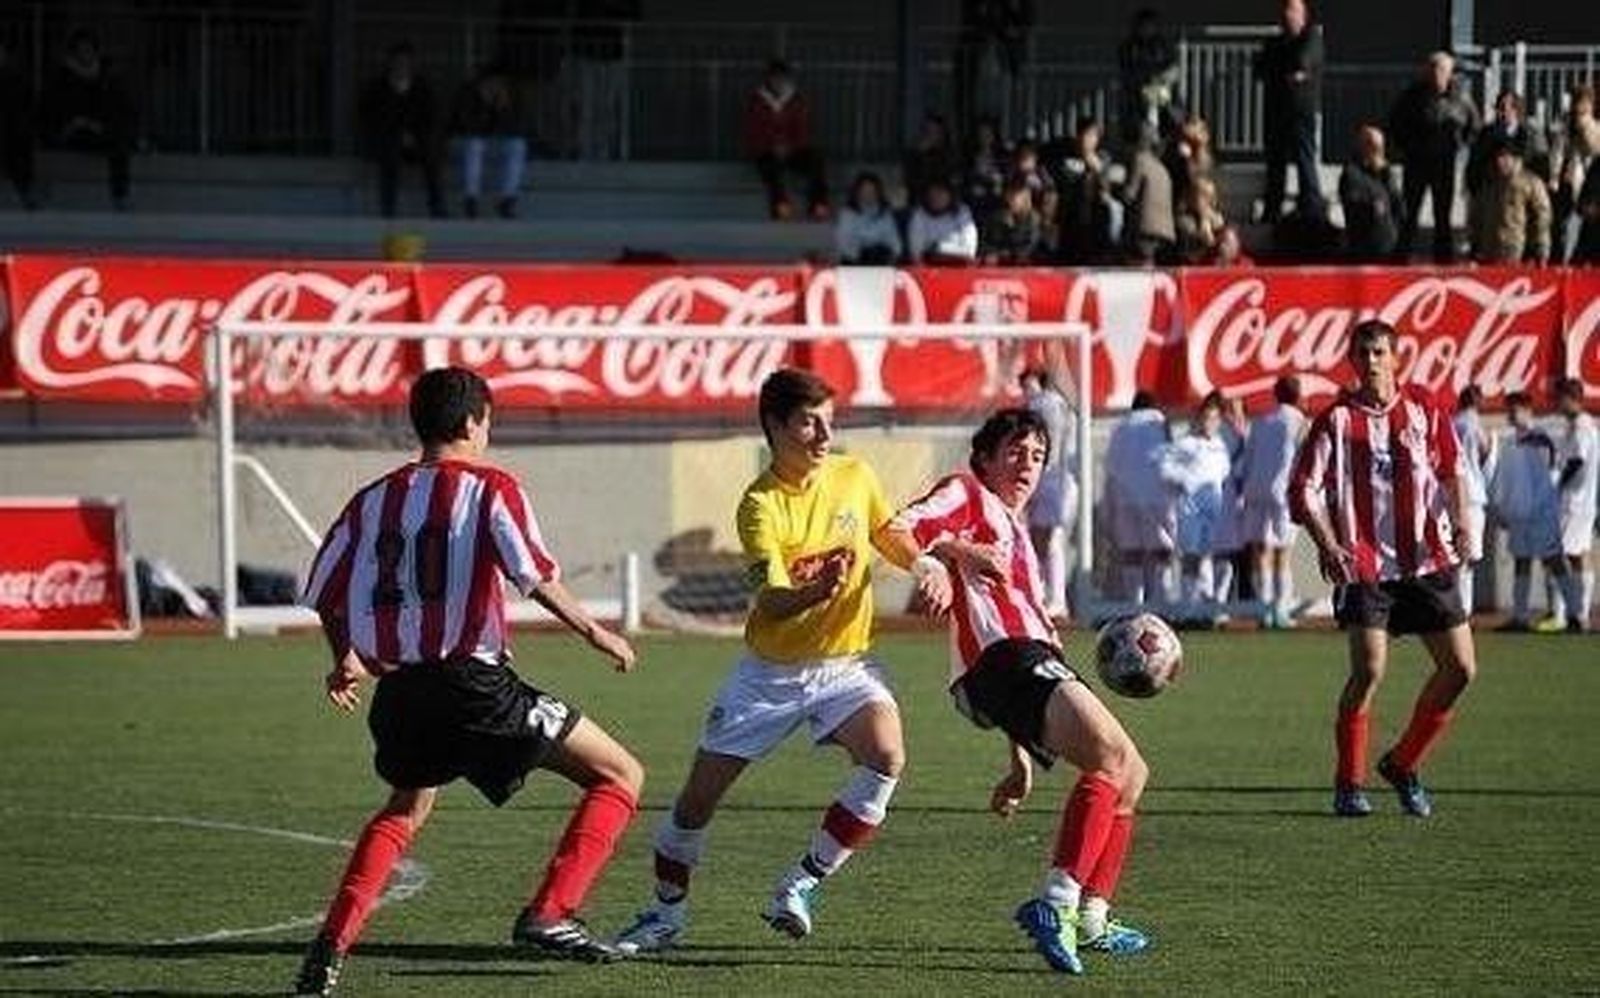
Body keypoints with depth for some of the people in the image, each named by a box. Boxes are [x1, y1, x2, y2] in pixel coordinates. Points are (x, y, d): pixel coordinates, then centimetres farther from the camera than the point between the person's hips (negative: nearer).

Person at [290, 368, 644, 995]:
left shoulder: (375, 500, 14)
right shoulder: (490, 487, -1)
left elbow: (325, 595, 18)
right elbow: (536, 577, -14)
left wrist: (347, 662, 35)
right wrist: (593, 632, -3)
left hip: (399, 686, 6)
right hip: (471, 679, -6)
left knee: (406, 809, 33)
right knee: (620, 775, 2)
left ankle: (332, 946, 19)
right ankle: (548, 915, -11)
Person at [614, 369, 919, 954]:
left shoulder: (856, 477, -3)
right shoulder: (759, 505, -14)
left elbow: (895, 544, 14)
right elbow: (772, 601, -25)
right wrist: (815, 592, -47)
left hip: (846, 664, 2)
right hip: (770, 670, -2)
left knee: (886, 757, -26)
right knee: (699, 796, -2)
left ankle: (800, 887, -12)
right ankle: (668, 911, 23)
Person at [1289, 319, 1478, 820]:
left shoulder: (1423, 410, 5)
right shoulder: (1338, 420, -4)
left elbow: (1451, 471, 17)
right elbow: (1304, 489, -4)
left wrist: (1460, 525, 2)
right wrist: (1328, 544, -18)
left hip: (1428, 560, 4)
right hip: (1365, 564, -4)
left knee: (1460, 667, 0)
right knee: (1368, 670, -15)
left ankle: (1403, 764, 18)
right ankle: (1348, 783, 0)